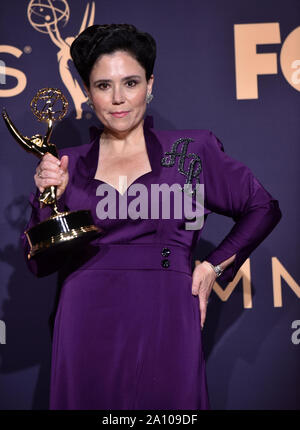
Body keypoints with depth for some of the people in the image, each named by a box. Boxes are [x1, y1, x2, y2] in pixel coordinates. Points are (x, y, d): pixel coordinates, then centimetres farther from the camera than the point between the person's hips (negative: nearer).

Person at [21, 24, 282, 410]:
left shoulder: (191, 149, 3)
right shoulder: (69, 165, 6)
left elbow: (263, 208, 11)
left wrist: (214, 266, 3)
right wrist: (51, 198, -9)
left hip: (166, 324, -1)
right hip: (87, 329, 1)